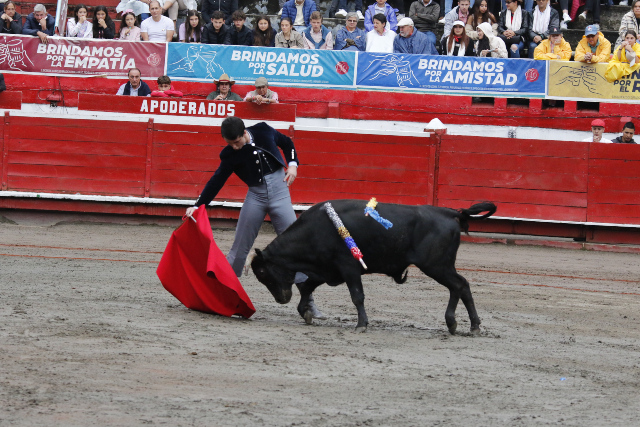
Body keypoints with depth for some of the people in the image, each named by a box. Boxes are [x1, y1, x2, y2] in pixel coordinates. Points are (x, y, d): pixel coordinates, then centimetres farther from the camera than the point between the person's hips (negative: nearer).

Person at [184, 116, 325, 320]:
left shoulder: (263, 131, -5)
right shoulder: (230, 154, -6)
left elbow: (286, 143, 12)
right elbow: (217, 181, -2)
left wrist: (292, 164, -3)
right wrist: (198, 206, -8)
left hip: (279, 190, -1)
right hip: (255, 195, 1)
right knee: (240, 246, 2)